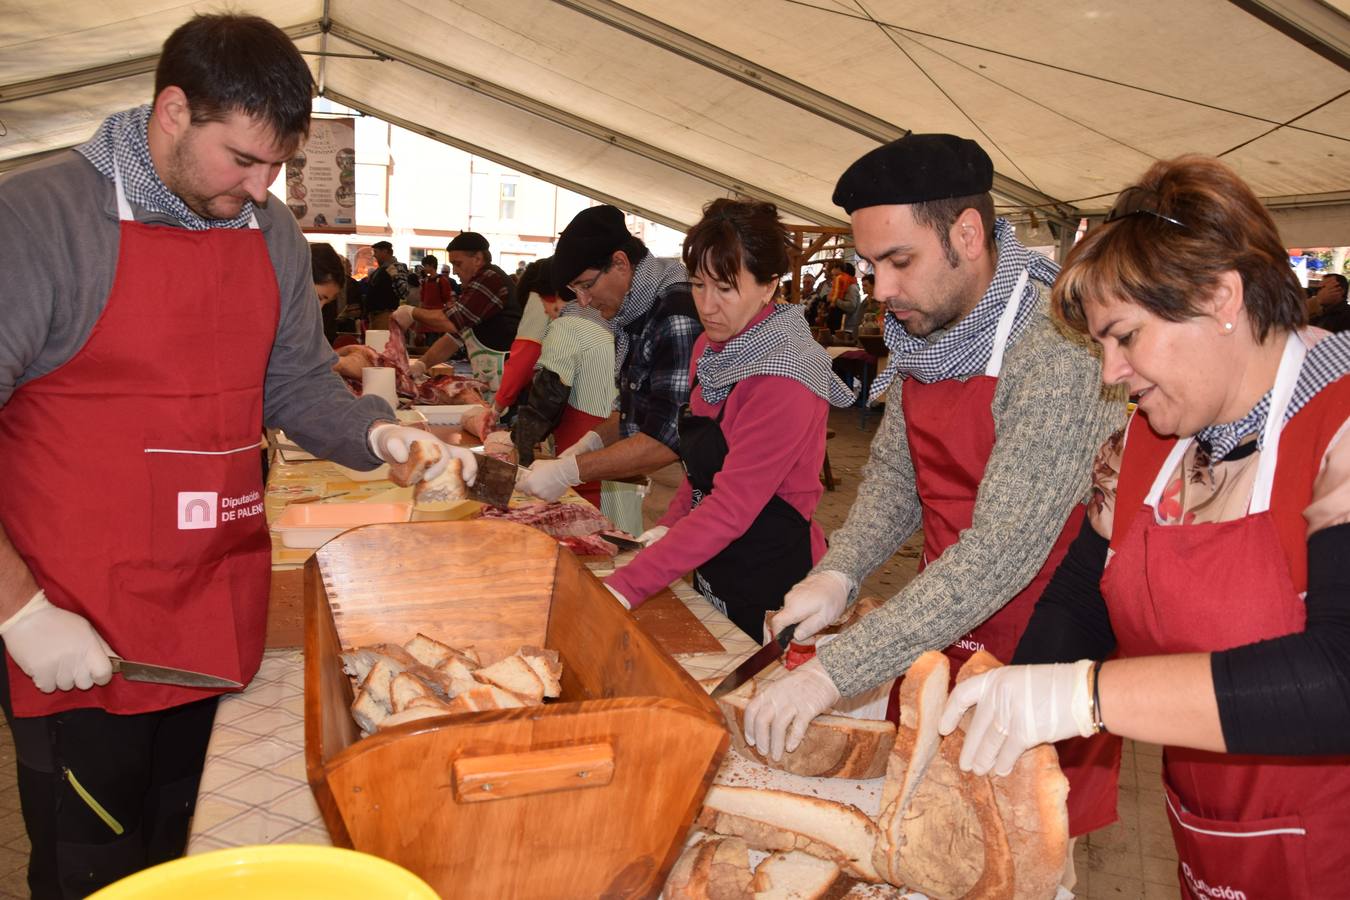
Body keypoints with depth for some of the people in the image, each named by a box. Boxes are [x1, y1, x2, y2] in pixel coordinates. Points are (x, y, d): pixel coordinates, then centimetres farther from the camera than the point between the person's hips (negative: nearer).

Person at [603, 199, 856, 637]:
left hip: (770, 588, -8)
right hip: (711, 570, 8)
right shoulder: (711, 347, 3)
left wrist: (627, 587, -30)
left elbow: (732, 507, -27)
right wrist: (667, 528, -2)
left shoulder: (784, 374, -24)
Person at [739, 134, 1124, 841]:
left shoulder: (1057, 351, -26)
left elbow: (1001, 553, -30)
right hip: (941, 638, 6)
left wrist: (832, 672, -32)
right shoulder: (920, 339, -1)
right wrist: (838, 573, -14)